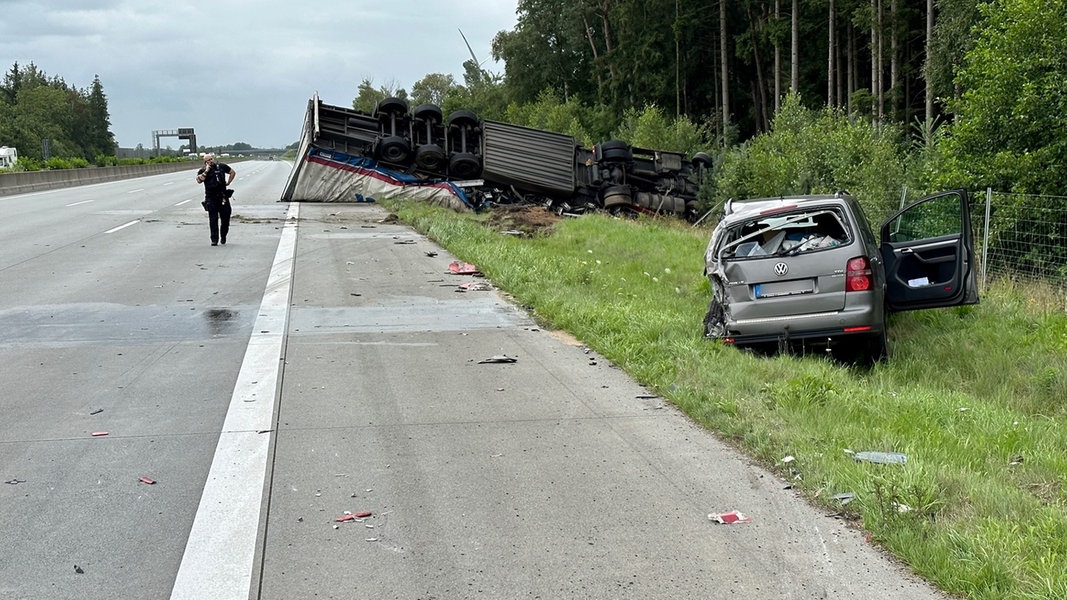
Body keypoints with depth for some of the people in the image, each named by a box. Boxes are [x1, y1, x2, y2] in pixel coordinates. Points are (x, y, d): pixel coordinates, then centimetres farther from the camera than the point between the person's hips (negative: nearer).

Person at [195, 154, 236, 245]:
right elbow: (199, 180, -15)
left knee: (225, 218, 5)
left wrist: (228, 182, 11)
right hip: (211, 198, -2)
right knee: (213, 220, -5)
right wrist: (206, 171, -11)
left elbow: (233, 172, 22)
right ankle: (214, 240, -3)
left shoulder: (221, 166, 9)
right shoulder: (203, 171, 4)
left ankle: (223, 236, 27)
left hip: (223, 197, 2)